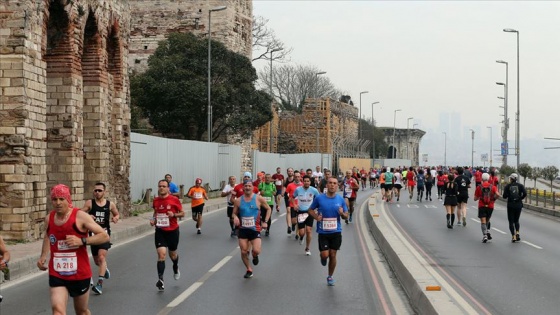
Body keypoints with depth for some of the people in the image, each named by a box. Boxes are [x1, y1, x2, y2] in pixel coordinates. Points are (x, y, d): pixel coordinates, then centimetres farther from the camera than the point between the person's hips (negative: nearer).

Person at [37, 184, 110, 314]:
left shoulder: (80, 216, -13)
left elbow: (105, 236, -15)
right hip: (56, 275, 2)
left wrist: (82, 241, -27)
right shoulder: (49, 219, 2)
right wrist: (43, 256, 11)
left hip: (80, 274, -2)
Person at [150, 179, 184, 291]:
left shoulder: (174, 200, -10)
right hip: (160, 231, 1)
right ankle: (160, 280, -15)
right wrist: (153, 219, -1)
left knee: (172, 254, 16)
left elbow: (182, 213, -3)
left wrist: (174, 215, -21)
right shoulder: (155, 200, 0)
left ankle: (176, 268, 51)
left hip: (172, 231, -1)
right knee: (161, 254, -14)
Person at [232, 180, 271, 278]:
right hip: (243, 229, 2)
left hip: (255, 229, -2)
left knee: (256, 251, -16)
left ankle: (254, 256, 22)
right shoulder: (238, 200, 0)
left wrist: (265, 221, -3)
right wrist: (235, 217, -15)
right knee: (243, 252, 0)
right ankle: (249, 270, 21)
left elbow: (268, 209, 6)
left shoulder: (259, 199, -5)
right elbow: (234, 213, 9)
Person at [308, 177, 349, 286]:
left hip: (336, 232, 1)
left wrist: (342, 213, -18)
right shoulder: (319, 198, -6)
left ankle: (330, 276, 24)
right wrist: (316, 217, -12)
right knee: (325, 255, -7)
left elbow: (346, 216, 5)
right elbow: (310, 210, 7)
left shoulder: (340, 200, -1)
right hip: (323, 232, -1)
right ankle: (323, 258, 31)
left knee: (333, 255, 5)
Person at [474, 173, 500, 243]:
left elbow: (475, 199, 3)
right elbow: (498, 195, -14)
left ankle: (485, 235, -14)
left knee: (483, 221, -2)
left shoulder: (479, 187, -1)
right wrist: (494, 198, 5)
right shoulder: (493, 187, 1)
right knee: (487, 220, 21)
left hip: (482, 206, -2)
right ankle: (488, 231, 4)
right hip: (490, 206, 2)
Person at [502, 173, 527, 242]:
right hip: (518, 205, 2)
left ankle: (513, 236, -3)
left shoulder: (507, 186, -4)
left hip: (510, 205, -2)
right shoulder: (520, 185, 0)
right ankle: (517, 233, -3)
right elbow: (525, 194, -13)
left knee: (511, 221, 7)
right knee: (516, 220, 19)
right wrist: (520, 198, 5)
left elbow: (505, 196, -10)